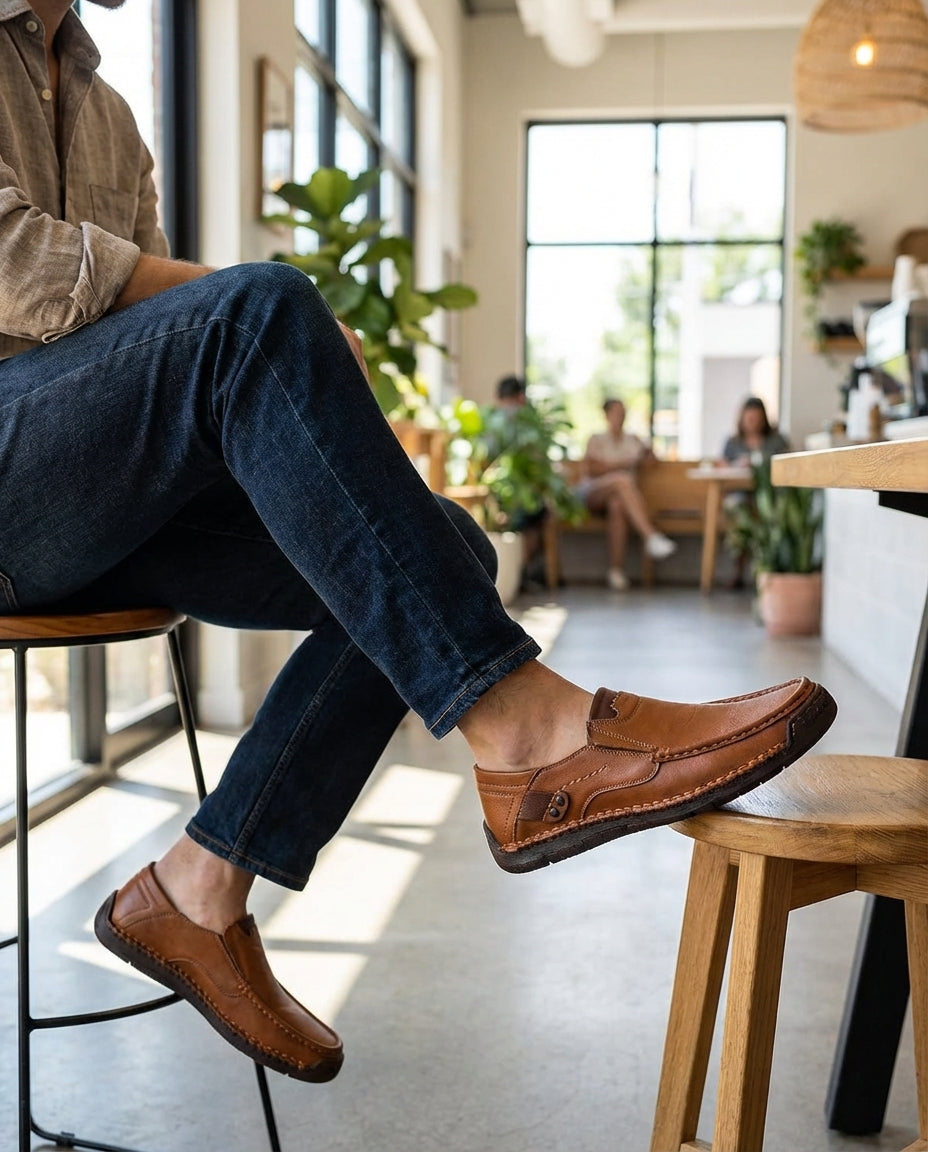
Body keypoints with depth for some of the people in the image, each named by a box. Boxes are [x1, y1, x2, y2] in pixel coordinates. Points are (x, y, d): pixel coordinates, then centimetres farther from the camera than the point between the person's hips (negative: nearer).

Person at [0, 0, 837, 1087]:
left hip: (109, 508, 8)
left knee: (441, 550, -10)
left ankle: (197, 895, -6)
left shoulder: (104, 110, 25)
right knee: (261, 311, -32)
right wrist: (260, 315, -12)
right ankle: (518, 726, -35)